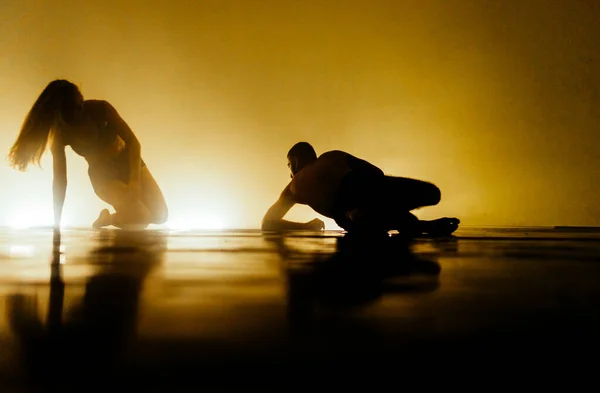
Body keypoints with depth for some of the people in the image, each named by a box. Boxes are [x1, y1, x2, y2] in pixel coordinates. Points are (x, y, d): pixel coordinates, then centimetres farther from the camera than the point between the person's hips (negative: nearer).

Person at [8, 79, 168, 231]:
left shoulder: (100, 108, -22)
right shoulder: (60, 134, -20)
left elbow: (133, 142, -23)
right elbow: (60, 179, -18)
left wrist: (134, 181, -36)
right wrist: (57, 223, -20)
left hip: (128, 161, 2)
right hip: (103, 174, -2)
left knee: (160, 215, -7)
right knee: (142, 219, -22)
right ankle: (106, 219, 9)